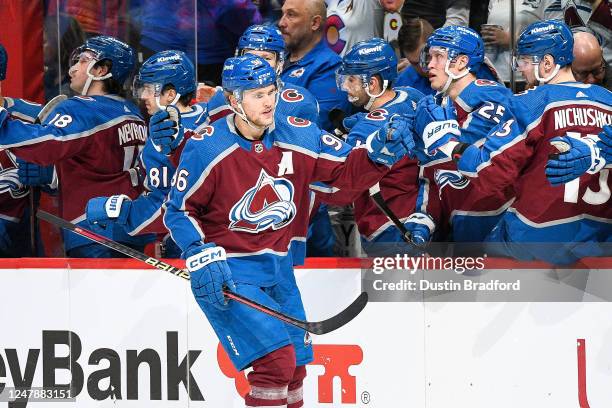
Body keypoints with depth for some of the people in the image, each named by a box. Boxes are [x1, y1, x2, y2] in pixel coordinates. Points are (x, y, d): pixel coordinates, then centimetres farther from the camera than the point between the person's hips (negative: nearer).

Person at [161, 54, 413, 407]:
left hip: (278, 267, 6)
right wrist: (202, 256, -18)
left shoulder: (299, 136, -4)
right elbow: (180, 209, -6)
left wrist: (379, 153, -19)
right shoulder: (206, 148, -14)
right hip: (227, 271, -6)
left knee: (294, 369, 15)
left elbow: (347, 170, 1)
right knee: (276, 361, -18)